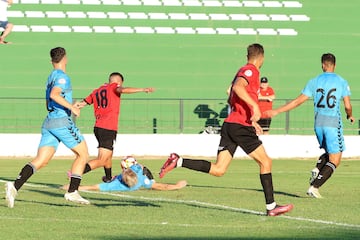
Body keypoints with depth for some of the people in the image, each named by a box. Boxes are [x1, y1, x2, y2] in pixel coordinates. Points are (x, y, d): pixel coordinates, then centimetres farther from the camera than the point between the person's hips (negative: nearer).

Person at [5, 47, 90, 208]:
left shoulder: (51, 77, 22)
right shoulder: (62, 76, -7)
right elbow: (54, 95, -24)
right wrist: (72, 107, -23)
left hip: (48, 122, 8)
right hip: (62, 121, -8)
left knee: (40, 160, -2)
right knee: (83, 154, 6)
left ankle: (15, 186, -20)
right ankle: (72, 192, 0)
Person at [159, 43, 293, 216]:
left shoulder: (244, 71, 22)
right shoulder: (251, 71, -6)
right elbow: (237, 87, -27)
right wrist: (255, 106, -31)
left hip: (230, 124, 8)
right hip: (241, 127, -8)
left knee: (218, 170, 2)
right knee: (265, 162, 2)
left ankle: (178, 161, -6)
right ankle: (271, 207, 4)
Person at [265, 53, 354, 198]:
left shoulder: (314, 82, 5)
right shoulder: (342, 82, 1)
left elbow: (298, 101, 3)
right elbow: (348, 106, 0)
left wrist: (277, 111, 9)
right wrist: (350, 116, 24)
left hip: (318, 122, 4)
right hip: (333, 122, -4)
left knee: (329, 153, 25)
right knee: (334, 160, 1)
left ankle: (317, 170, -4)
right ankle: (314, 187, -13)